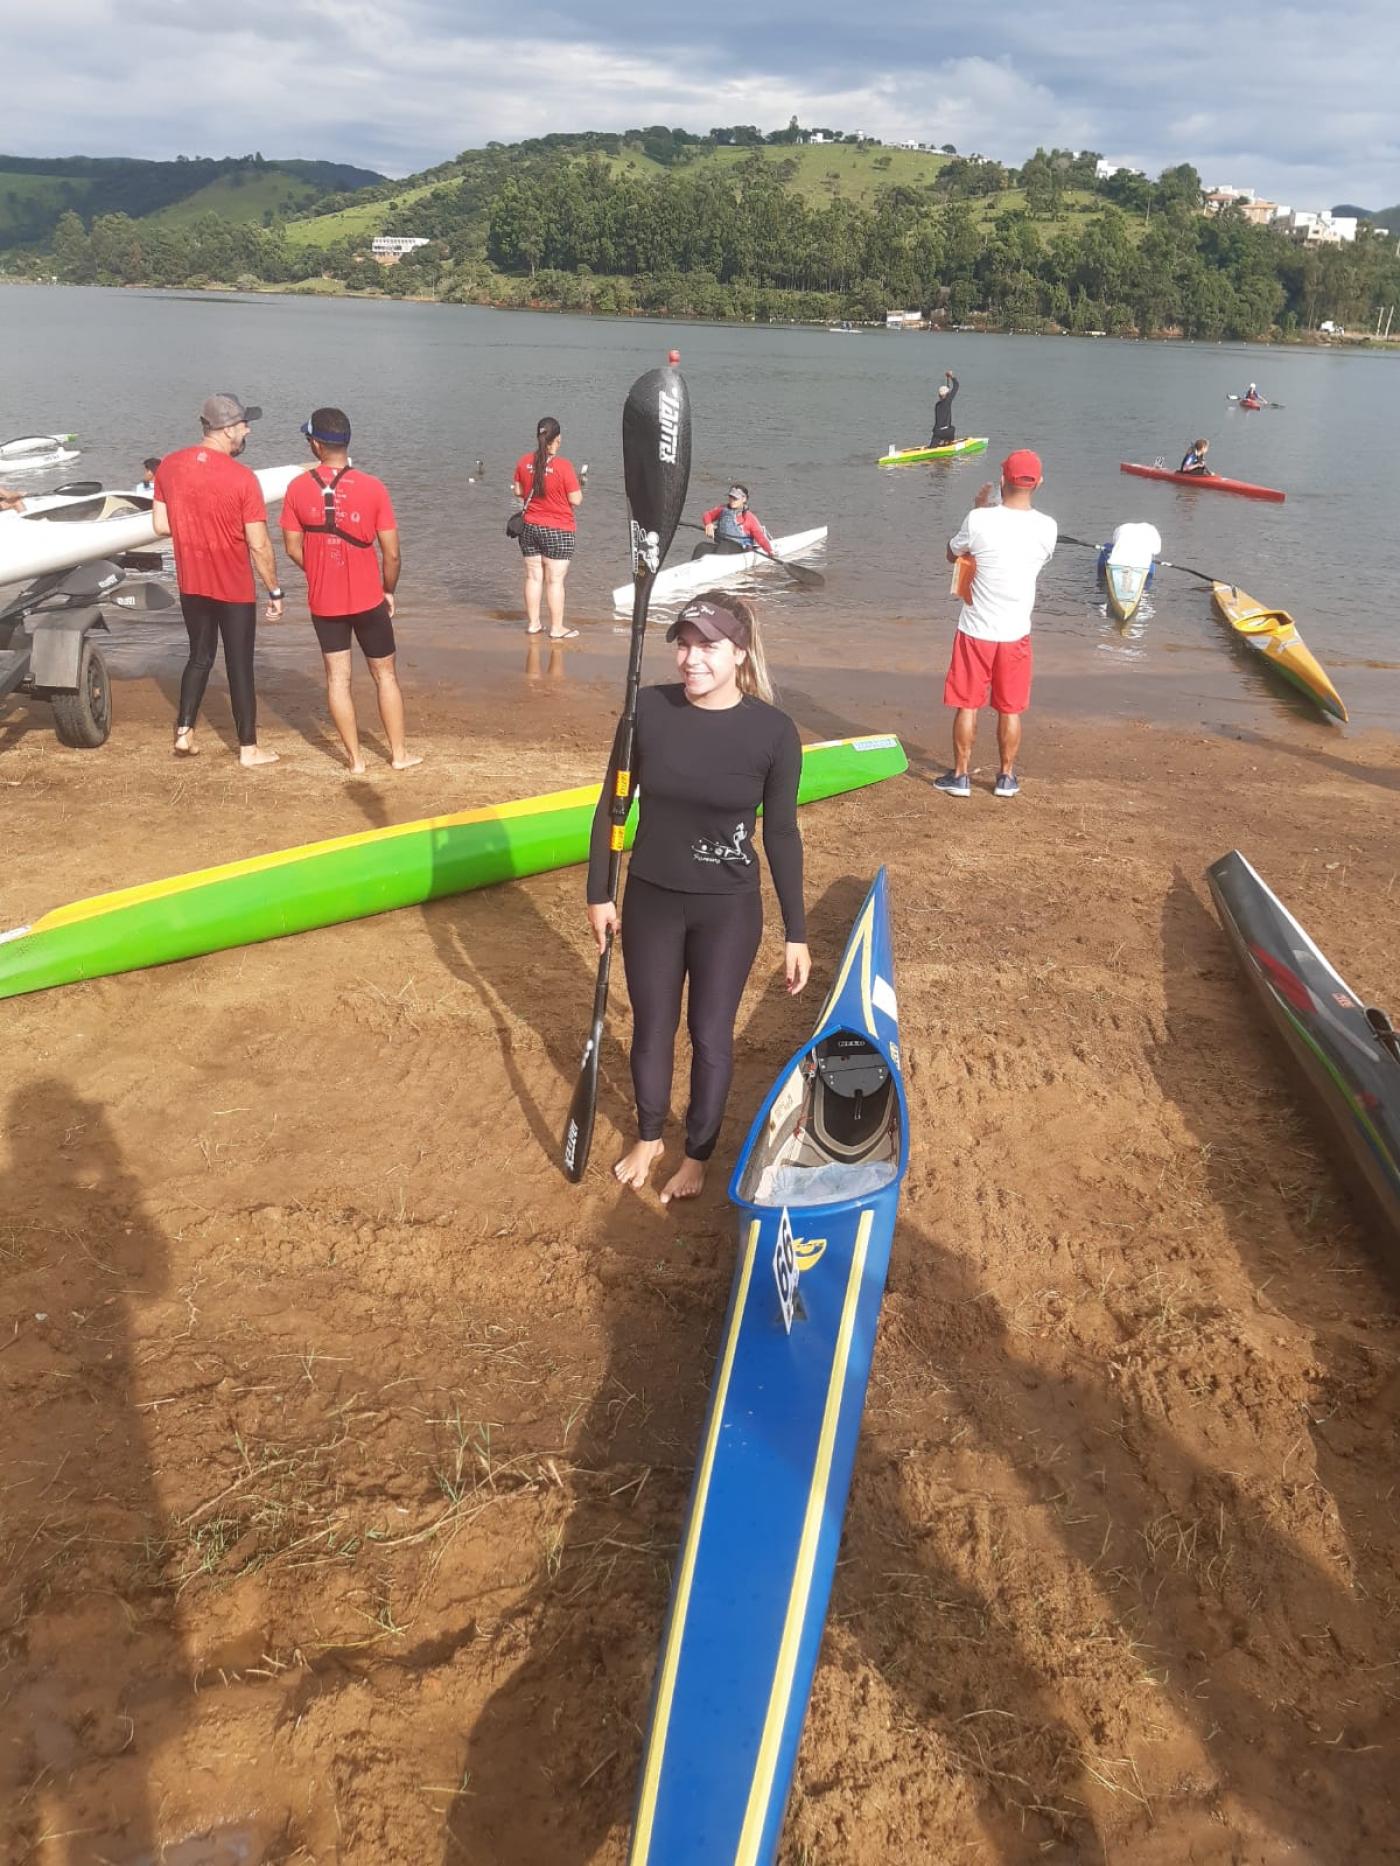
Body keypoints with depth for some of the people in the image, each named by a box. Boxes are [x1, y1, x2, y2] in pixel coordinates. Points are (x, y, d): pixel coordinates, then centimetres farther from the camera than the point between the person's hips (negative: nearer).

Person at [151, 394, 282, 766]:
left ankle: (184, 732, 18)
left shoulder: (169, 466, -2)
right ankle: (248, 748, 12)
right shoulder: (241, 478, -18)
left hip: (191, 584, 5)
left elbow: (161, 526, 3)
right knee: (240, 665, 4)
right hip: (234, 588, -5)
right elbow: (259, 545, -16)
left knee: (200, 656, 20)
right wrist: (275, 591, -6)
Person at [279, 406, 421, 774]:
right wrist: (389, 590, 7)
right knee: (385, 674, 12)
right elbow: (392, 553, -10)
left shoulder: (298, 488, -6)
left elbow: (293, 548, -1)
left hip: (323, 601, 1)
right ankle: (399, 754, 18)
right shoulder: (373, 487, -11)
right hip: (368, 598, -1)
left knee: (338, 677, 10)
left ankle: (355, 758, 12)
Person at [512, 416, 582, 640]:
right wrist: (577, 486, 5)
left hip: (530, 527, 5)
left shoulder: (524, 462, -3)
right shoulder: (563, 466, -18)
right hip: (558, 530, -5)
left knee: (533, 576, 14)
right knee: (555, 580, 2)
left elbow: (517, 491, 8)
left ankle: (533, 623, 21)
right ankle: (557, 628, 8)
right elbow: (576, 500, -15)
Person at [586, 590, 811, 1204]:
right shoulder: (648, 709, -11)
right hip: (650, 900, 2)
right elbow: (612, 804, 0)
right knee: (651, 1027, 17)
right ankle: (648, 1137, 42)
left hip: (729, 910, -2)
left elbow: (781, 833, -6)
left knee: (710, 1035, 11)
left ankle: (698, 1153, 34)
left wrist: (795, 933, -3)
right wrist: (599, 893, 1)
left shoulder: (773, 730, -14)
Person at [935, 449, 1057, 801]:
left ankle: (960, 775, 15)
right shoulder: (1047, 527, -9)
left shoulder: (979, 520, -15)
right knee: (1010, 709, 13)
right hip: (1016, 633, 2)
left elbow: (952, 555, 4)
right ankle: (1007, 777, 22)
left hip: (976, 630, -2)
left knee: (967, 705, 9)